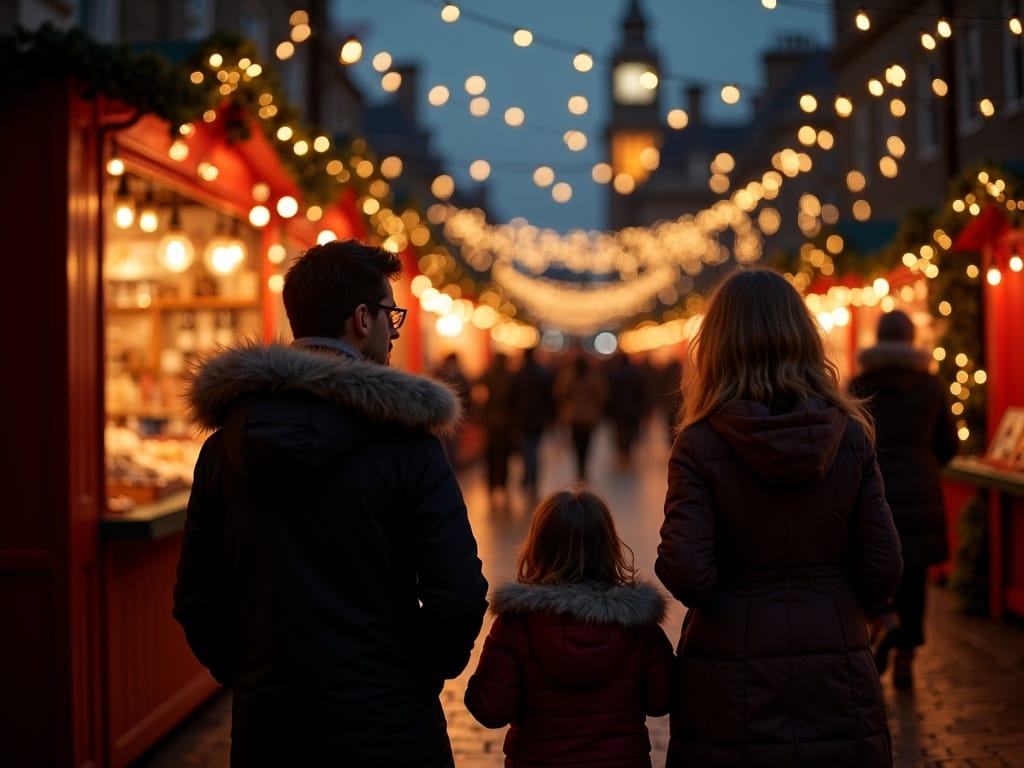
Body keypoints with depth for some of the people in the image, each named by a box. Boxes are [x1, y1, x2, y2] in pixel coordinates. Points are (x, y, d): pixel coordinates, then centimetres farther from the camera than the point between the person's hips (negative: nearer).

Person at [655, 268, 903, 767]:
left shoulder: (699, 445, -12)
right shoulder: (850, 435, -4)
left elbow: (685, 574, -18)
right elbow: (883, 567, -3)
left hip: (732, 689, -2)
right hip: (836, 680, 2)